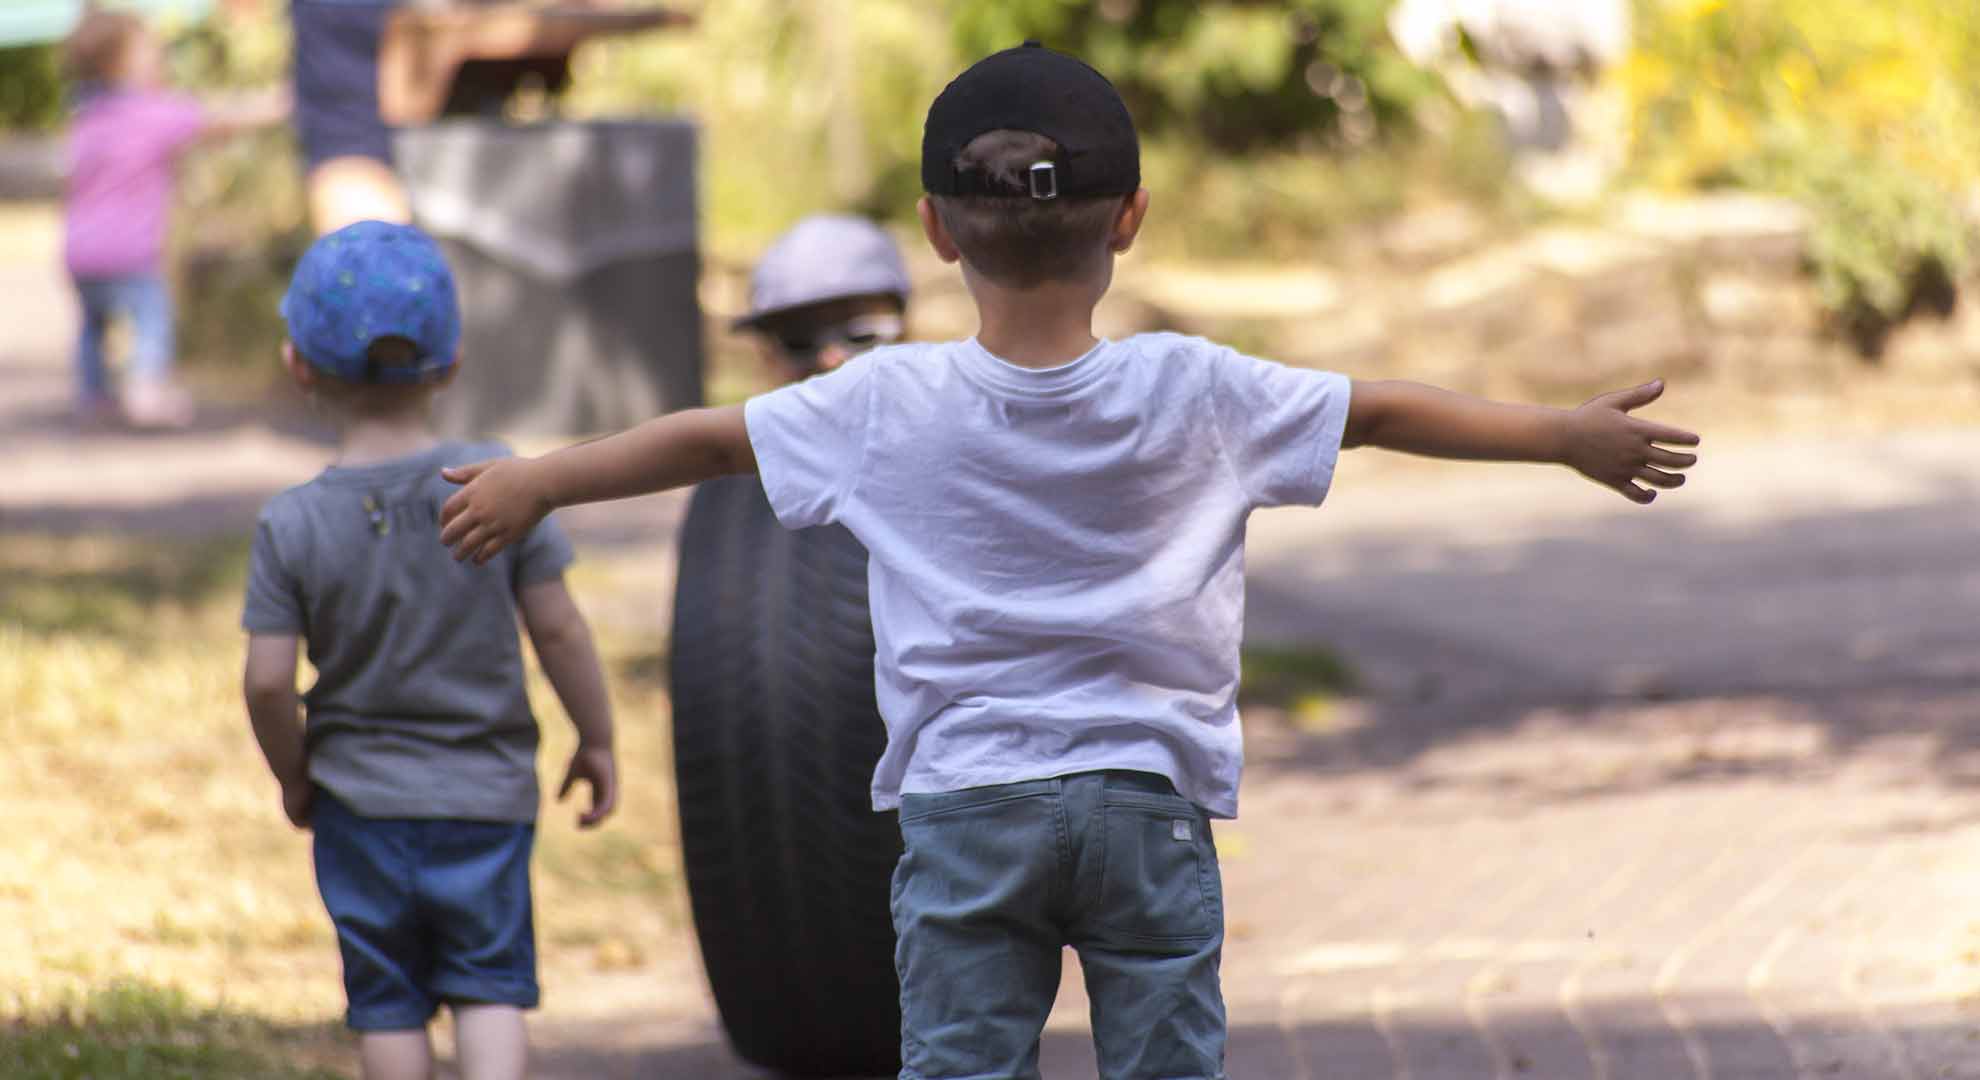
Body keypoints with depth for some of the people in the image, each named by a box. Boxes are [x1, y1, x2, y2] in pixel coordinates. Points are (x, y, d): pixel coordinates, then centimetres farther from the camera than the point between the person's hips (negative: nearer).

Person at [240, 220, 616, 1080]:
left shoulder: (292, 525, -10)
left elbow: (269, 680, -10)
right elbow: (558, 630, -7)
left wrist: (294, 777, 8)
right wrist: (596, 738, 7)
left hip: (360, 794, 0)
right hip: (486, 791, 0)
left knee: (388, 998, 11)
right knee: (489, 981, 8)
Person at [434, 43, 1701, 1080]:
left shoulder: (887, 406, -5)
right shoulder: (1195, 395, -6)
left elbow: (708, 439, 6)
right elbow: (1384, 413, 3)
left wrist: (535, 484, 20)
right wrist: (1569, 435, 15)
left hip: (964, 807, 0)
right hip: (1150, 802, 0)